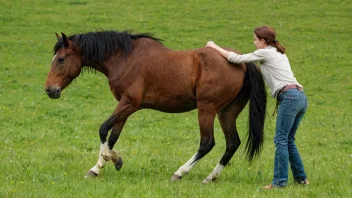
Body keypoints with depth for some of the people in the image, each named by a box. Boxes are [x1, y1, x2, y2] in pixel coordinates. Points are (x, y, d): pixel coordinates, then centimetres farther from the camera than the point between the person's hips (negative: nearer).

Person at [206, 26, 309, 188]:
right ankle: (301, 177, 17)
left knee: (281, 140, -8)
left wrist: (215, 47, 13)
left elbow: (237, 59, 2)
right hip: (301, 97, 9)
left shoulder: (265, 53, 0)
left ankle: (280, 180, -12)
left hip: (289, 97, -9)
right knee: (288, 140, 15)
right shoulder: (279, 53, 25)